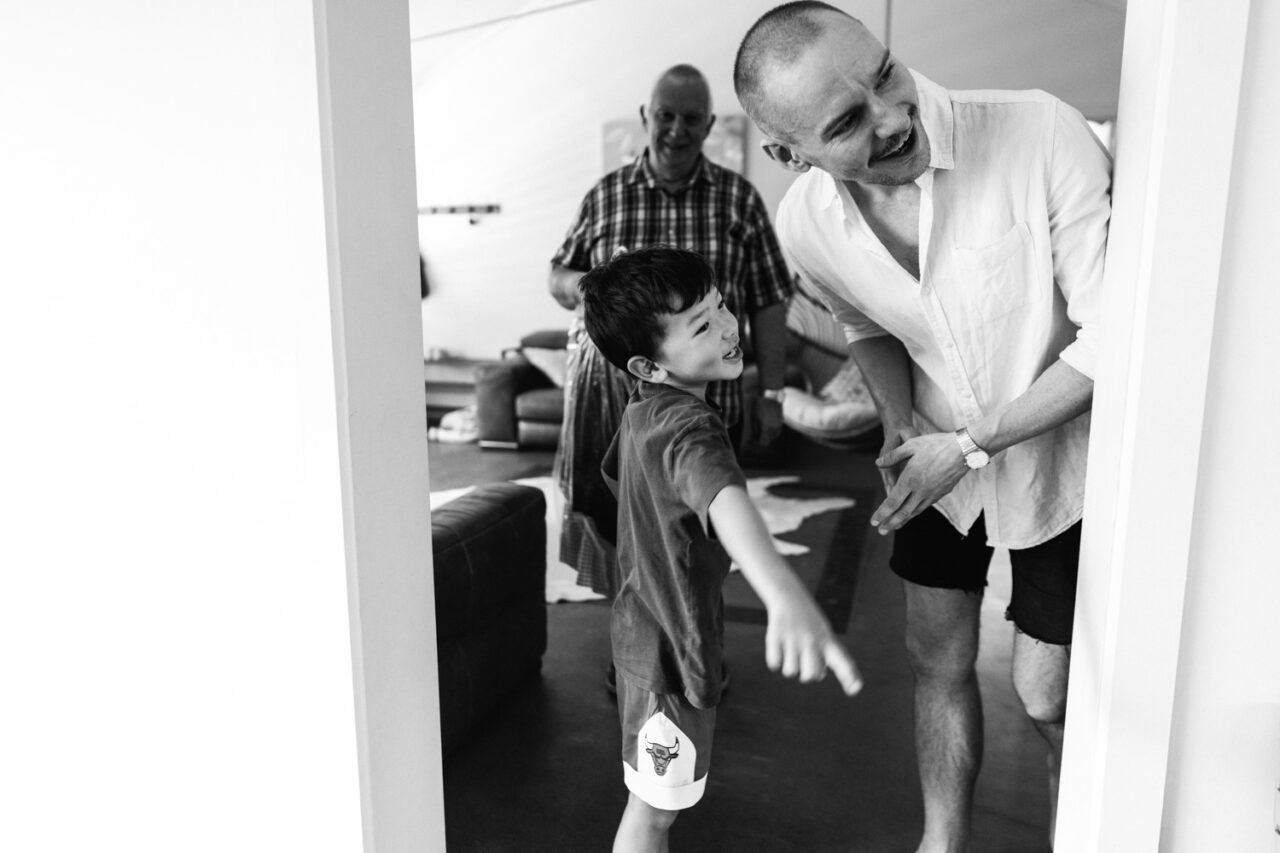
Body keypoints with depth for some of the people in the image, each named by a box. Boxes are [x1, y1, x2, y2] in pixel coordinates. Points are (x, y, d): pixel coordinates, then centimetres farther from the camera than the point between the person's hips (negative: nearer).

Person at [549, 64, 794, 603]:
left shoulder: (739, 199, 4)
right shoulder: (606, 195, 6)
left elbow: (768, 304, 4)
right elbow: (557, 277, 13)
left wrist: (771, 395, 0)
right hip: (611, 384, 1)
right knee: (611, 515, 6)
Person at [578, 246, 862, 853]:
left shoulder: (643, 410, -1)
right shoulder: (689, 427, -32)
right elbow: (723, 498, -54)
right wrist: (786, 595, -72)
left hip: (644, 619, 9)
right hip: (670, 644, -9)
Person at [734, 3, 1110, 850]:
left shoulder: (1045, 136, -28)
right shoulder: (806, 223, -14)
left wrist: (969, 446, -23)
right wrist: (900, 429, -9)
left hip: (1062, 461, -3)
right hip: (941, 461, 4)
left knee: (1049, 695, 7)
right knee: (939, 660, 14)